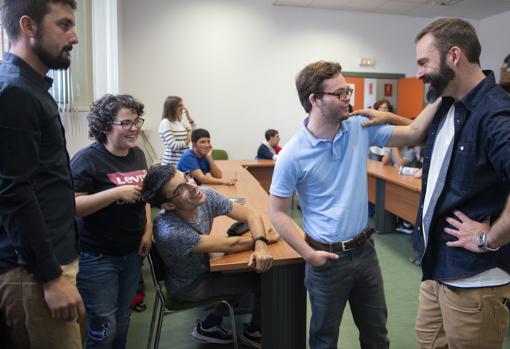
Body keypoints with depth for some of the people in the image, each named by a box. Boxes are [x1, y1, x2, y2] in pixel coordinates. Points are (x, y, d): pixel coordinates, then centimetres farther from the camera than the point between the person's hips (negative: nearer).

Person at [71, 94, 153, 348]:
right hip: (96, 257, -6)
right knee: (104, 326, 5)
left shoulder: (138, 155, 4)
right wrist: (117, 193, -29)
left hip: (132, 252, 6)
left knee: (122, 319, 19)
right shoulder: (87, 159, -17)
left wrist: (148, 230, 4)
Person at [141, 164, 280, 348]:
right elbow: (230, 245, -30)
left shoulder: (205, 195, -21)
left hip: (204, 267, 6)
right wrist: (265, 238, -16)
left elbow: (251, 215, -15)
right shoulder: (170, 232, -37)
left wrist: (260, 245, -34)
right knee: (266, 282, -5)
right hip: (189, 286, -6)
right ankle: (253, 333, 26)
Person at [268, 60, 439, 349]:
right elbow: (277, 212, -11)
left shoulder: (361, 128, -4)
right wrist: (308, 253, -16)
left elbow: (414, 134, 2)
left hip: (365, 249, 4)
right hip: (328, 258, -4)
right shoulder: (293, 155, -17)